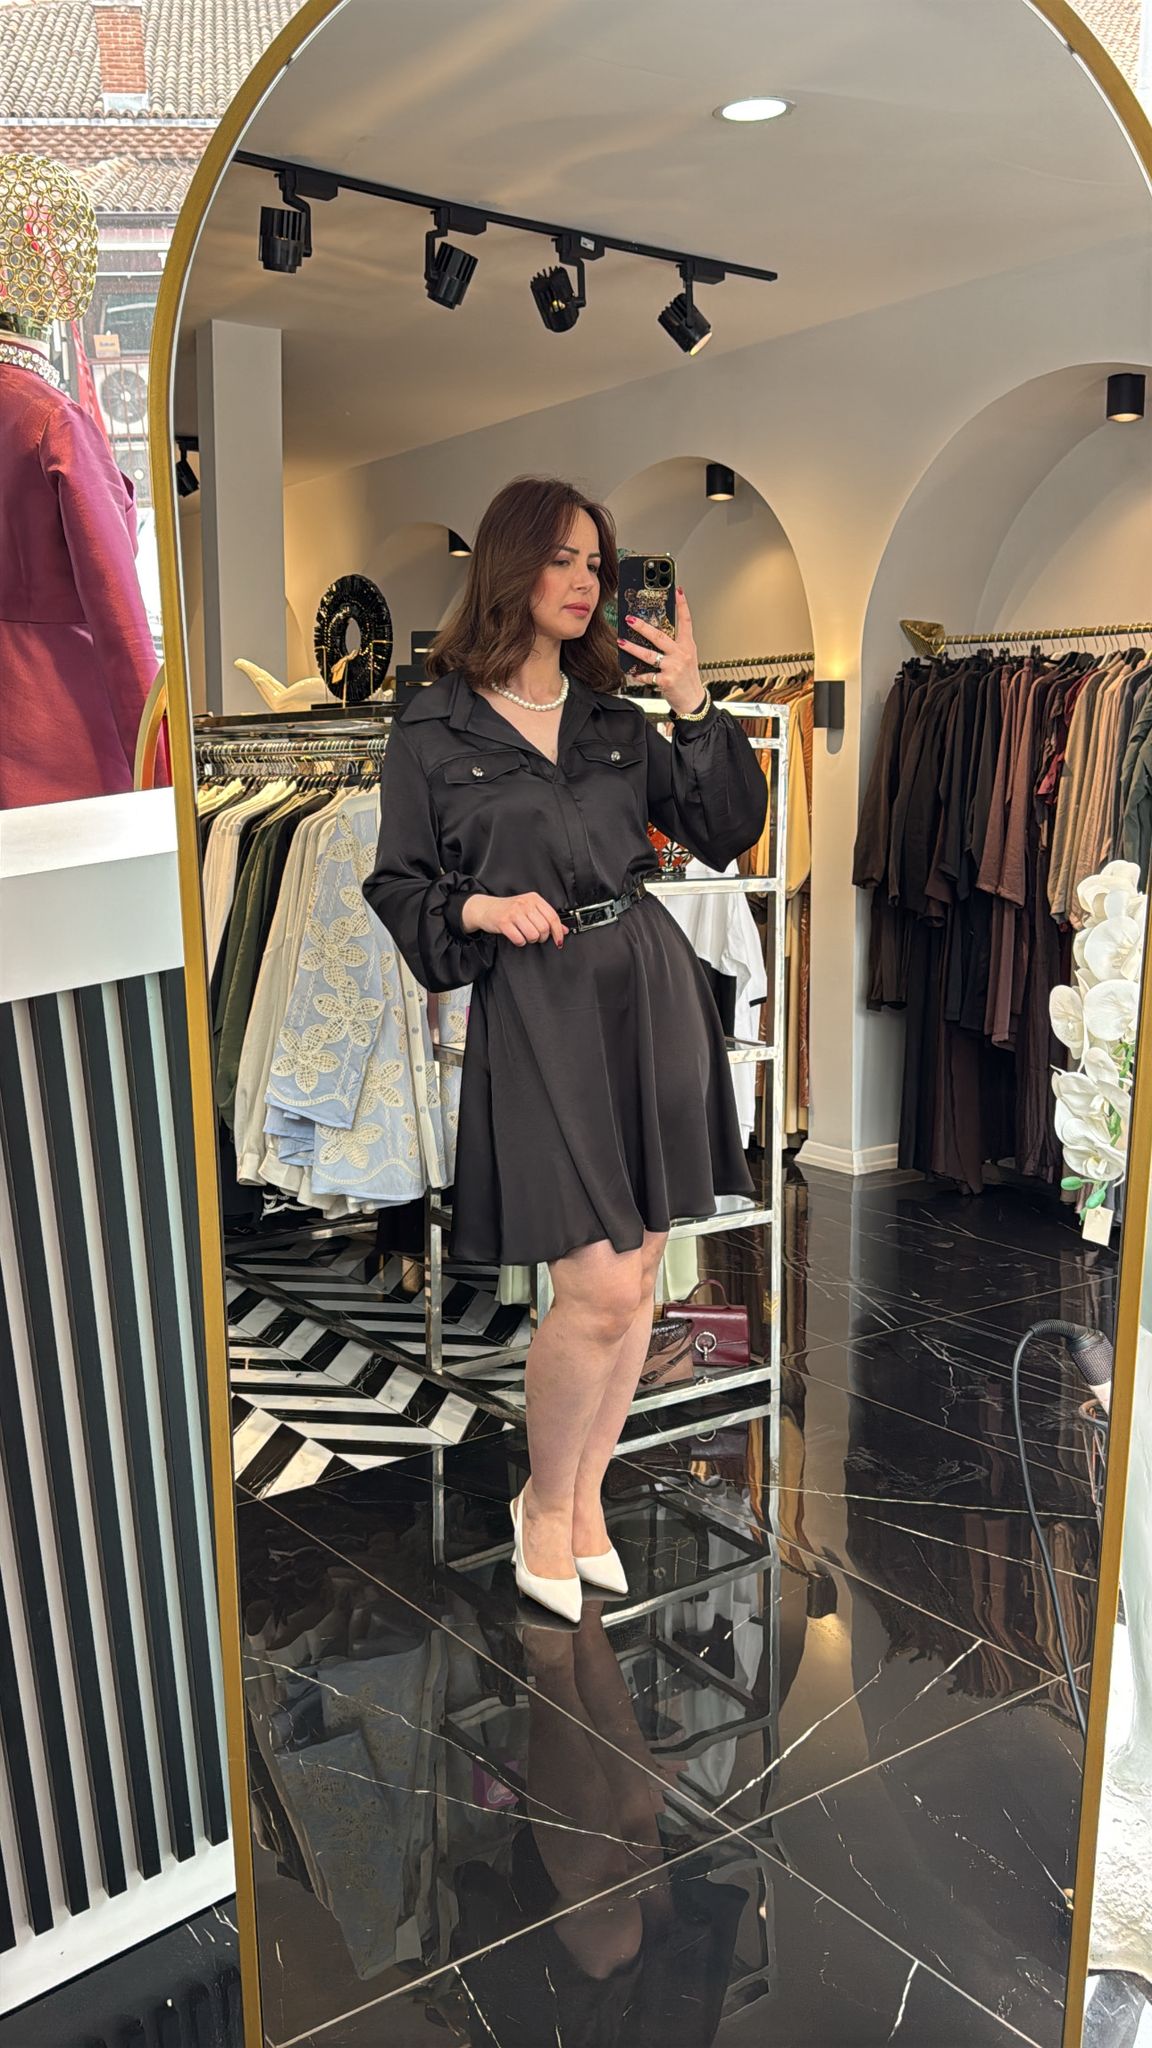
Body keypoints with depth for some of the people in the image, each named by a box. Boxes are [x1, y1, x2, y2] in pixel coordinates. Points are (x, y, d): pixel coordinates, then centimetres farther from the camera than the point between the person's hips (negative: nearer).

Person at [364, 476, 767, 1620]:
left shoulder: (615, 718, 13)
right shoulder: (433, 730, 1)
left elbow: (726, 835, 11)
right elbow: (396, 888, 4)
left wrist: (696, 708, 0)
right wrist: (480, 908, -14)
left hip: (653, 990, 5)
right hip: (535, 1009, -5)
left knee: (639, 1277, 9)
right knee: (598, 1292, -10)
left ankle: (586, 1496, 28)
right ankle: (543, 1503, 17)